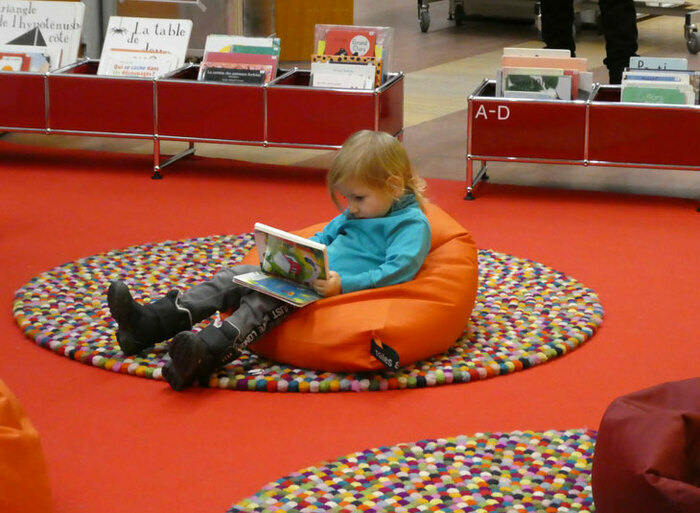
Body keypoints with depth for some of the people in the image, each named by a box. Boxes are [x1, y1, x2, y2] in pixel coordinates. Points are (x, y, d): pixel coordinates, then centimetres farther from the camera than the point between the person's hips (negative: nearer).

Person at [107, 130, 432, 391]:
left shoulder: (411, 224, -6)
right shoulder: (352, 215, 22)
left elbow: (398, 270, -18)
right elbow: (323, 238, 34)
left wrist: (345, 284, -27)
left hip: (341, 293, -9)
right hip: (310, 280, 9)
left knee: (267, 301, -31)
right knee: (238, 276, -1)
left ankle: (208, 353, -55)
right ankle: (150, 323, -10)